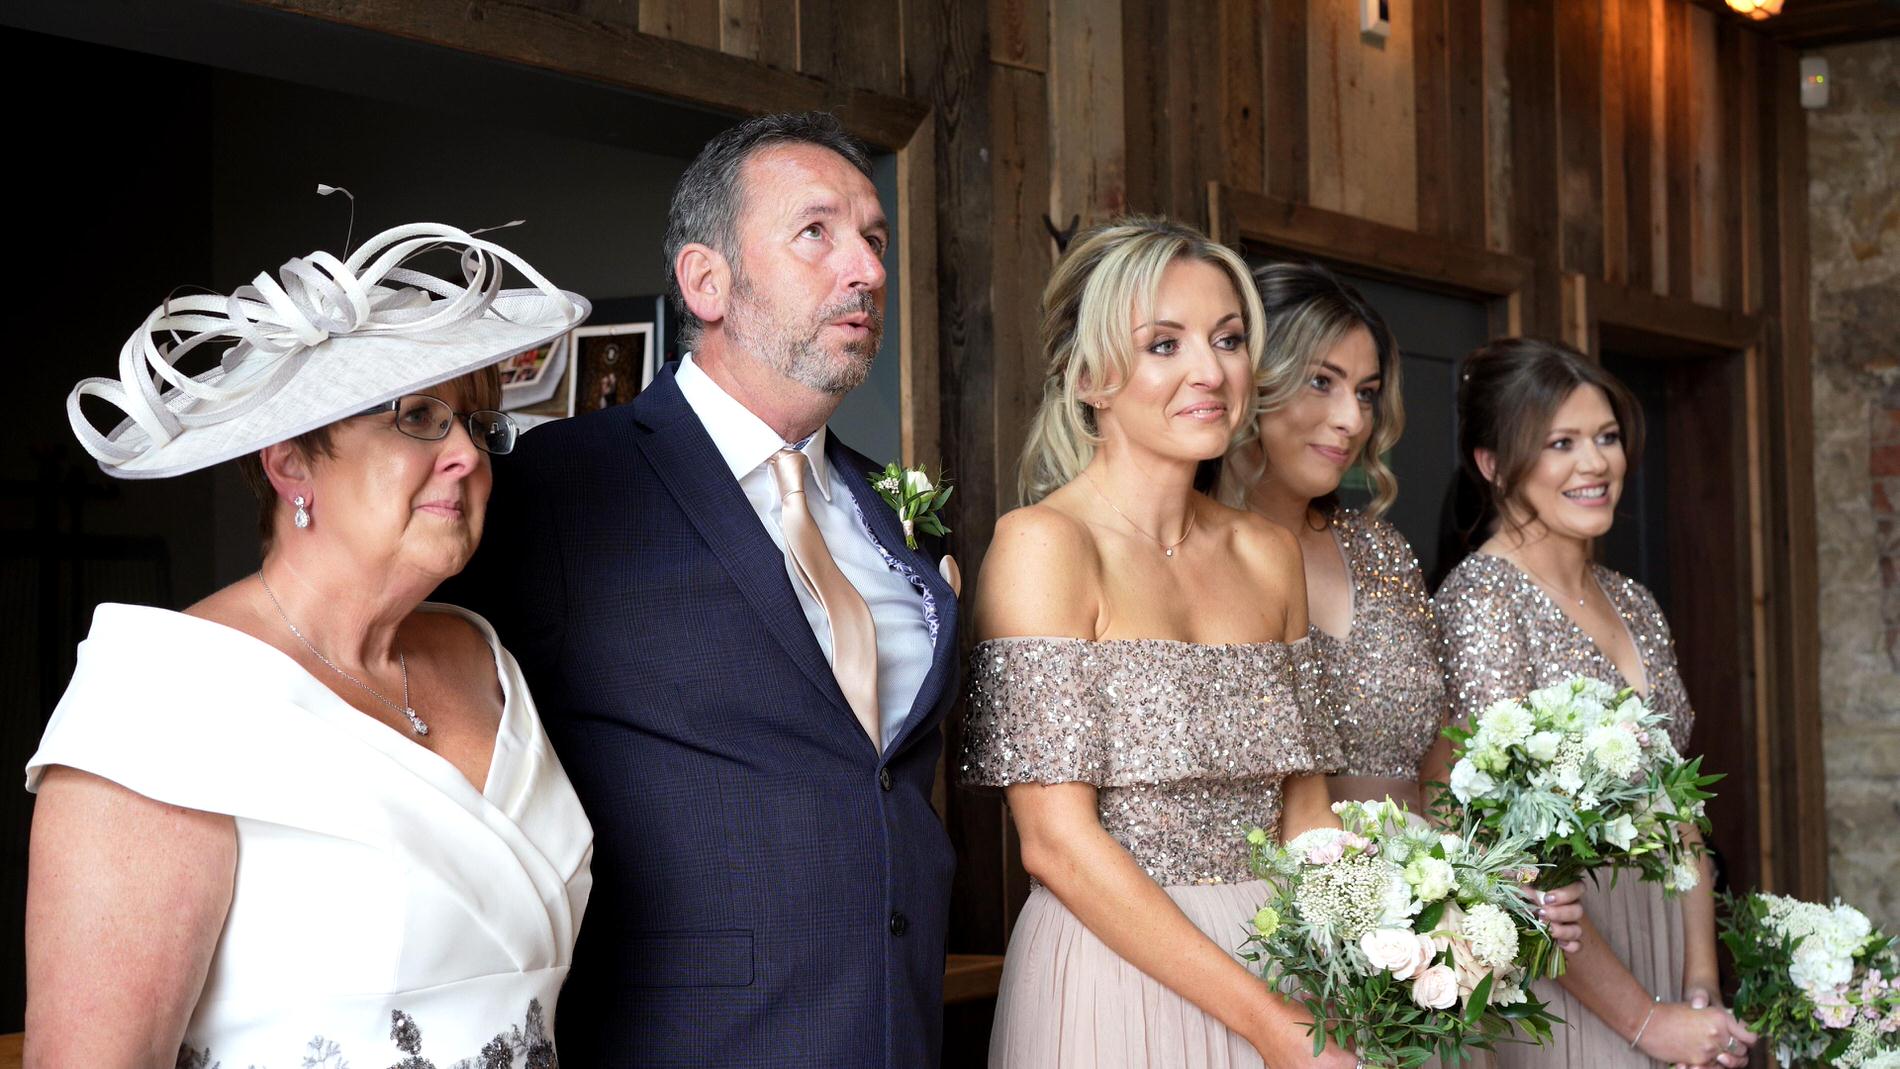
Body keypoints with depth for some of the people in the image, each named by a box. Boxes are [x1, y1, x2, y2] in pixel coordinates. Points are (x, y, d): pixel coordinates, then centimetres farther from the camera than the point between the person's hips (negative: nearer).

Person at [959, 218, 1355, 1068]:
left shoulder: (1267, 555, 7)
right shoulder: (1043, 543, -12)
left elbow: (1302, 810, 10)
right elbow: (1057, 841, -17)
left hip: (1277, 978, 6)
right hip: (1112, 983, -6)